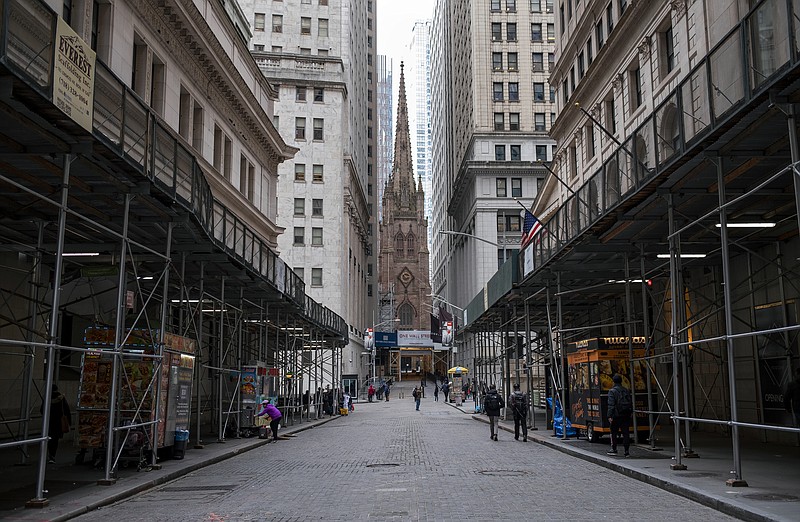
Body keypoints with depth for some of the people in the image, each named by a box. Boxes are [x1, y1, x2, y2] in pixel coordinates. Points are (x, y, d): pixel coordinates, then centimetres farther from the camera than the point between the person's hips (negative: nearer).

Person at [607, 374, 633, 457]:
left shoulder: (612, 391, -9)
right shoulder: (626, 390, 9)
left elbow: (611, 405, -15)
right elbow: (630, 403, 16)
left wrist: (610, 416, -15)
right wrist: (631, 412, 23)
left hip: (616, 415, -5)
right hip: (626, 415, 5)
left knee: (614, 432, 9)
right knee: (626, 433, 5)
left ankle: (614, 449, 17)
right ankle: (627, 451, 2)